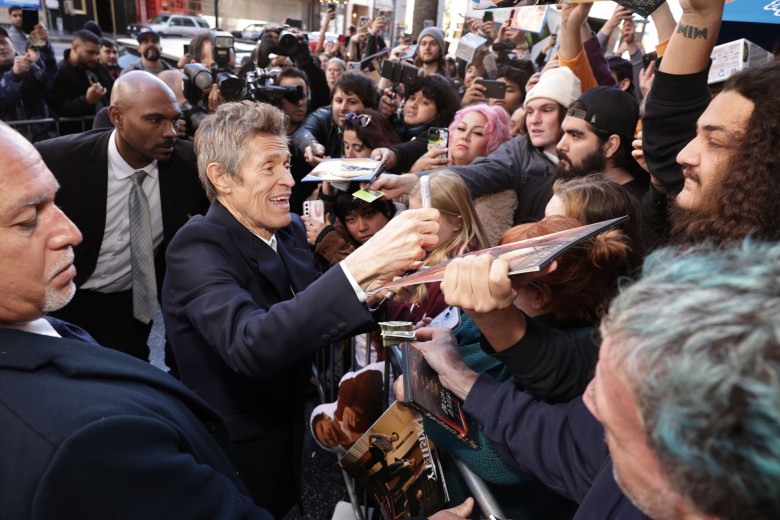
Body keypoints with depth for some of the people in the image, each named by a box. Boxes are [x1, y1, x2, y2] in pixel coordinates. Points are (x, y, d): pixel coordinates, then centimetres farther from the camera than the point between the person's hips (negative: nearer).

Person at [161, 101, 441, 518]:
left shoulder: (289, 230, -1)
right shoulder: (197, 248, -23)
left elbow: (311, 315, 2)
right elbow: (250, 346, -40)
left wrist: (377, 287, -16)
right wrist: (361, 267, -48)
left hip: (291, 430, 6)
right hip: (238, 460, -6)